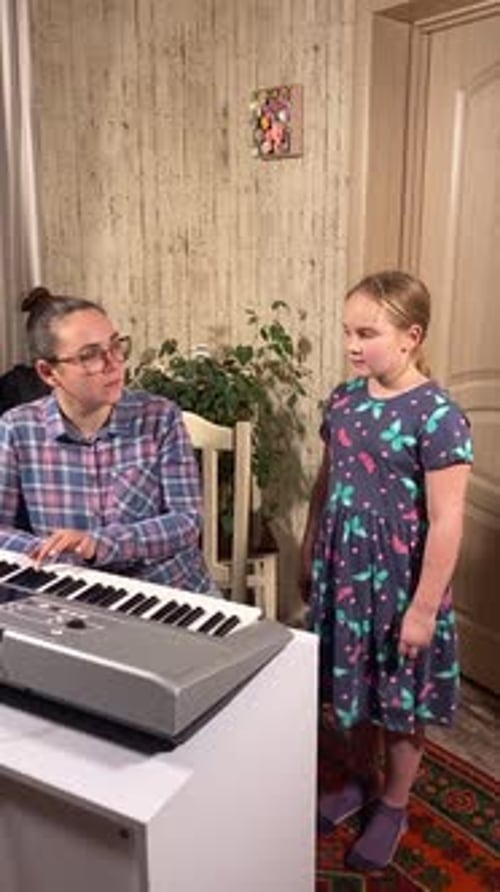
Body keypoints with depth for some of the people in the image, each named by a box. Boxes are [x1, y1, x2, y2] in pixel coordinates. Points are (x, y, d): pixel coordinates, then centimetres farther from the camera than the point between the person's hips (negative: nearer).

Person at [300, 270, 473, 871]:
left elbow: (446, 521, -18)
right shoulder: (343, 400, 0)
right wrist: (308, 559, 13)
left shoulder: (437, 416, -19)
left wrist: (424, 607, -16)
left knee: (401, 703, 14)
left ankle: (393, 807, 37)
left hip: (400, 583, -5)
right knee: (353, 689, 21)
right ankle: (362, 782, 45)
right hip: (344, 573, 6)